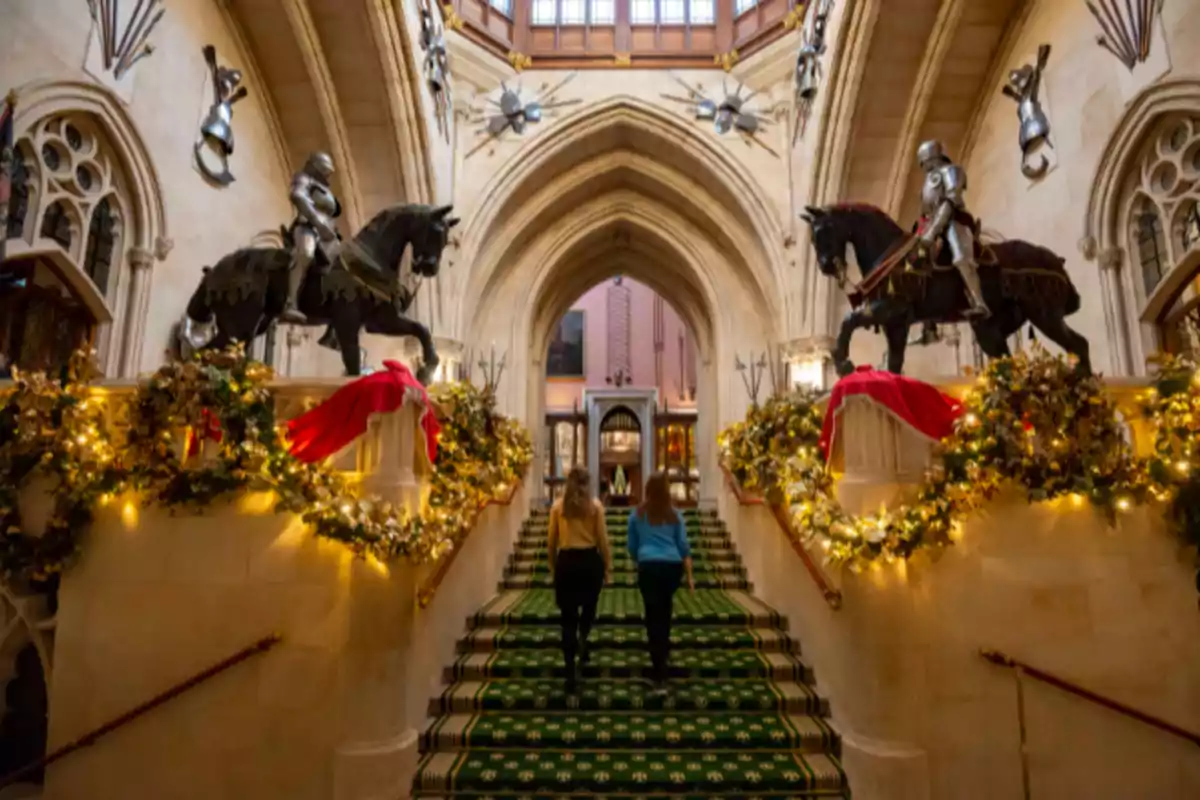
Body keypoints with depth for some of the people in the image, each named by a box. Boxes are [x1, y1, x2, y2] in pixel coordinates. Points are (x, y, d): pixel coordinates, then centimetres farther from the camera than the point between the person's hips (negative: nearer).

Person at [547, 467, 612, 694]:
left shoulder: (558, 506, 2)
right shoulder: (595, 505, -1)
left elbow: (552, 541, 5)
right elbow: (602, 539, 0)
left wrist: (553, 566, 17)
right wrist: (608, 567, 8)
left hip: (566, 562, 1)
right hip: (590, 560, 0)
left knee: (568, 617, 5)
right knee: (589, 607, 25)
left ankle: (571, 674, 2)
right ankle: (582, 638, -1)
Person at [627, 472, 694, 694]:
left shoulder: (637, 514, 11)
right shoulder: (675, 514, 11)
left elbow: (632, 547, 17)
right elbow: (683, 546, 8)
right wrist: (690, 576, 11)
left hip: (649, 566, -2)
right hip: (673, 566, 2)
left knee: (653, 617, -2)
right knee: (665, 611, 23)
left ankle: (660, 677, -5)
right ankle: (664, 650, 34)